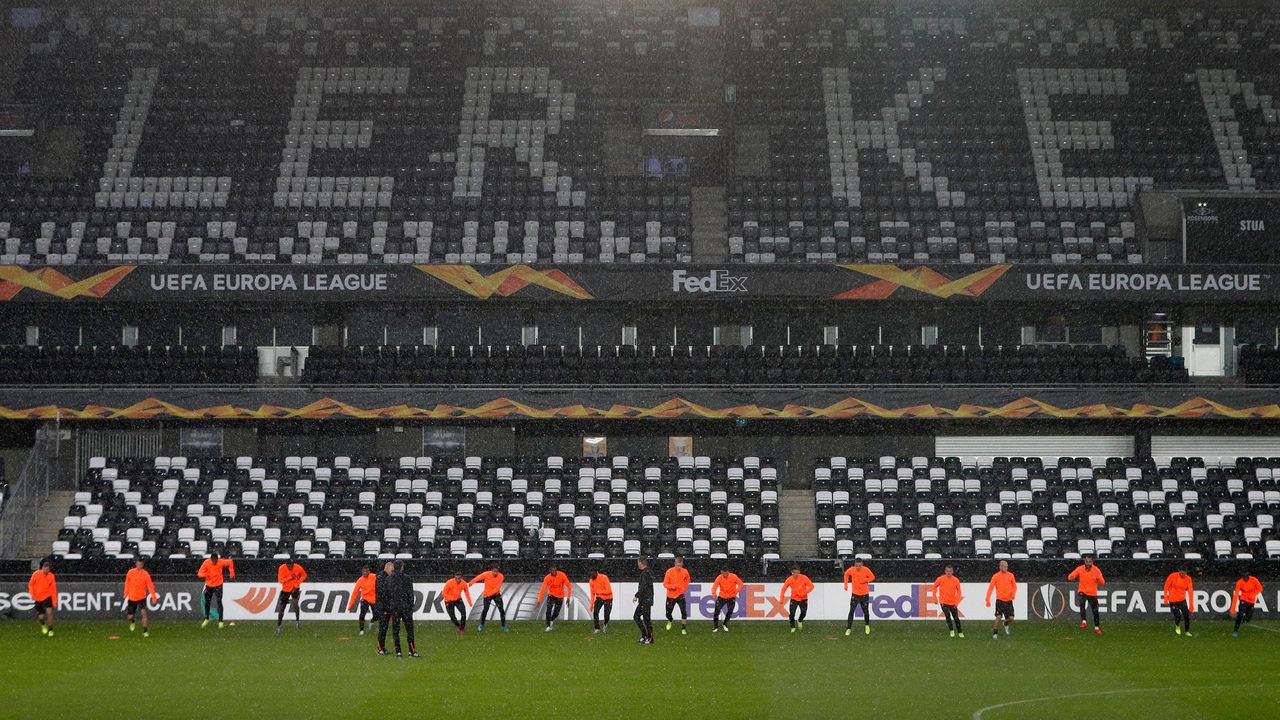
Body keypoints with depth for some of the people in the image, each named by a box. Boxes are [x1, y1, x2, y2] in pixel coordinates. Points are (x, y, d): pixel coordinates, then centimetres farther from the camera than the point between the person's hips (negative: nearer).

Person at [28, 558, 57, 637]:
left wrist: (55, 602, -5)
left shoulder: (51, 576, -7)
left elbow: (53, 590, -2)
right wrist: (32, 594, -9)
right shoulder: (36, 574, -9)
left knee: (49, 612, -21)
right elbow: (30, 584, 4)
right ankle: (43, 625, 38)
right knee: (40, 617, 1)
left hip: (47, 597, -1)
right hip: (38, 598, 1)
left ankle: (50, 630, -3)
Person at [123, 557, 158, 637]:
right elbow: (127, 583, 12)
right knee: (130, 616, 7)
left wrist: (153, 596, -18)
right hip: (132, 597, 2)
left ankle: (145, 631, -13)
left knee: (144, 613, -20)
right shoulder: (130, 572, -2)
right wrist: (126, 593, 16)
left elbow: (150, 585, -11)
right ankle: (132, 622, 45)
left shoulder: (145, 574, -9)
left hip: (142, 597, -2)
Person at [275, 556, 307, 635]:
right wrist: (290, 577, -28)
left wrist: (297, 584, -11)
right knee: (281, 607, 1)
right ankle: (278, 626, 13)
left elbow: (304, 575, 0)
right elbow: (280, 580, -17)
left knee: (295, 603, -25)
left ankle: (298, 620, -3)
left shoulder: (298, 568, -17)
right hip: (285, 589, 1)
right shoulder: (282, 568, -18)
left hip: (295, 588, -1)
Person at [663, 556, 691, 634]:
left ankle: (683, 628, 2)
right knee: (668, 614, 8)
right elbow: (665, 584, -12)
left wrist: (684, 588, 4)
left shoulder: (685, 572, -8)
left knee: (684, 612, -13)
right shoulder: (669, 571, -15)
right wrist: (672, 586, -31)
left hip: (680, 595, 1)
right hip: (671, 596, -1)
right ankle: (670, 620, 43)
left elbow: (687, 580, 16)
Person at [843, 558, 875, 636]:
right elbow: (846, 574, 11)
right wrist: (846, 584, 3)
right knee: (851, 611, -8)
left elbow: (872, 577, -1)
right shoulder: (851, 570, -10)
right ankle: (849, 629, -4)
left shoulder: (866, 570, -14)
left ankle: (867, 626, 35)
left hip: (865, 594, 0)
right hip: (855, 594, 0)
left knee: (866, 611, 9)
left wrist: (865, 580, -19)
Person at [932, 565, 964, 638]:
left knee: (956, 618, 4)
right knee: (947, 616, -11)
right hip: (943, 602, -1)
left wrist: (957, 602, -4)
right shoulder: (940, 579, -8)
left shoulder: (956, 580, -5)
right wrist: (935, 598, 3)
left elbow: (959, 591, 3)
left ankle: (960, 632, 18)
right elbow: (934, 587, 5)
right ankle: (951, 631, 6)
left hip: (953, 602, 1)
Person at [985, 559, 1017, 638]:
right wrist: (988, 600, -13)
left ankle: (1006, 624, 33)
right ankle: (995, 633, -1)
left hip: (1009, 600, 2)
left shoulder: (1010, 575, 4)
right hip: (1000, 600, -2)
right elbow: (990, 588, -4)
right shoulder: (996, 576, -3)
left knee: (1011, 618, -2)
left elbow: (1014, 586, 11)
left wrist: (1013, 593, -11)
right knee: (998, 617, -13)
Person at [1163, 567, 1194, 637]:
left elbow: (1190, 592, -8)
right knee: (1178, 616, -7)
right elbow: (1166, 586, -3)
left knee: (1187, 615, -6)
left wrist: (1191, 605, -12)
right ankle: (1177, 626, 28)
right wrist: (1165, 598, -5)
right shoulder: (1173, 576, -13)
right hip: (1173, 600, -2)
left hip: (1182, 600, 2)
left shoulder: (1188, 579, -7)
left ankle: (1187, 631, 14)